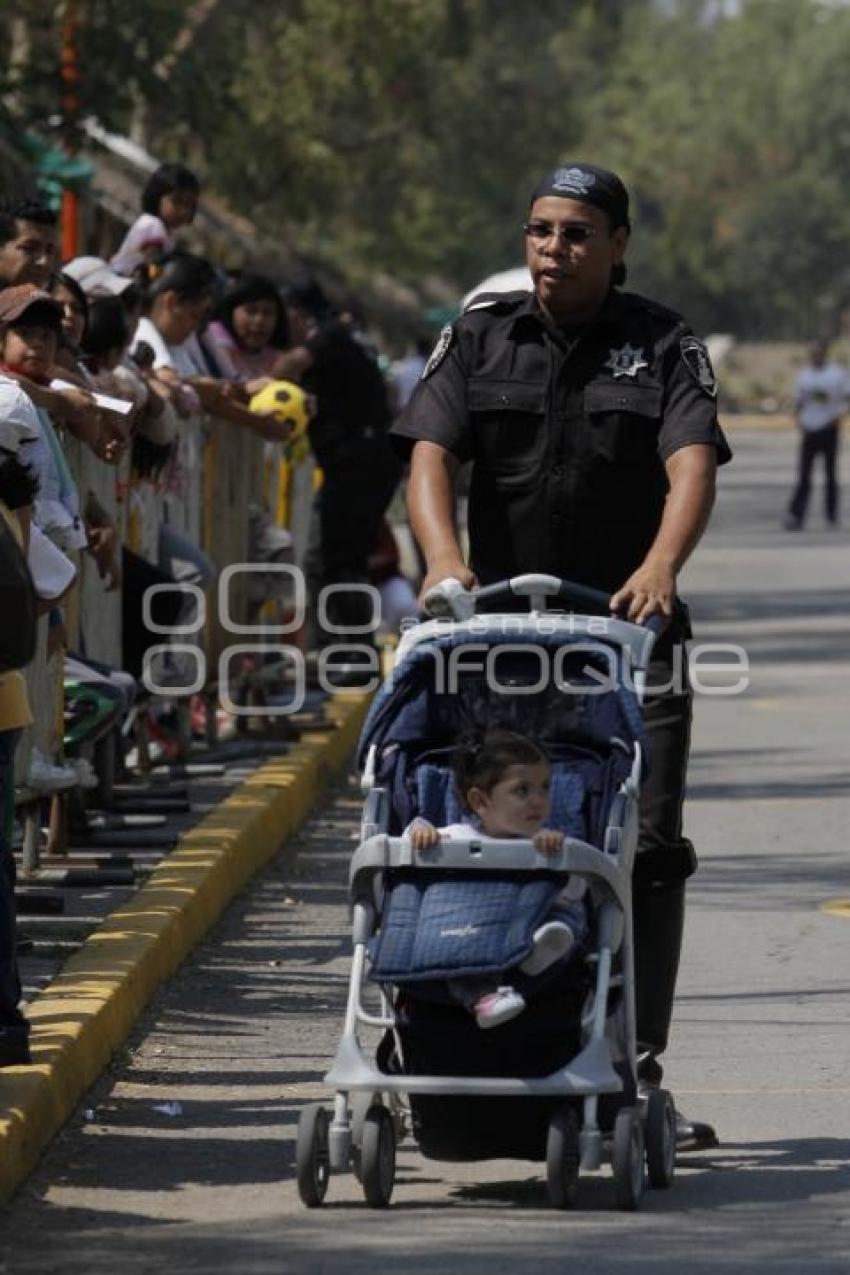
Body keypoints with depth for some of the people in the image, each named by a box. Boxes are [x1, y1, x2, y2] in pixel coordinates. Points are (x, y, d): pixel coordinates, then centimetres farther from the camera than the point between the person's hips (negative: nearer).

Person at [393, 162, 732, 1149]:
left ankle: (636, 1072, -3)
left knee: (647, 850, -6)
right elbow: (430, 454, -4)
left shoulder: (664, 346, 4)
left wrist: (660, 565, -31)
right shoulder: (480, 339, 8)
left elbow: (692, 466, -11)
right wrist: (442, 558, -25)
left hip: (630, 633, -1)